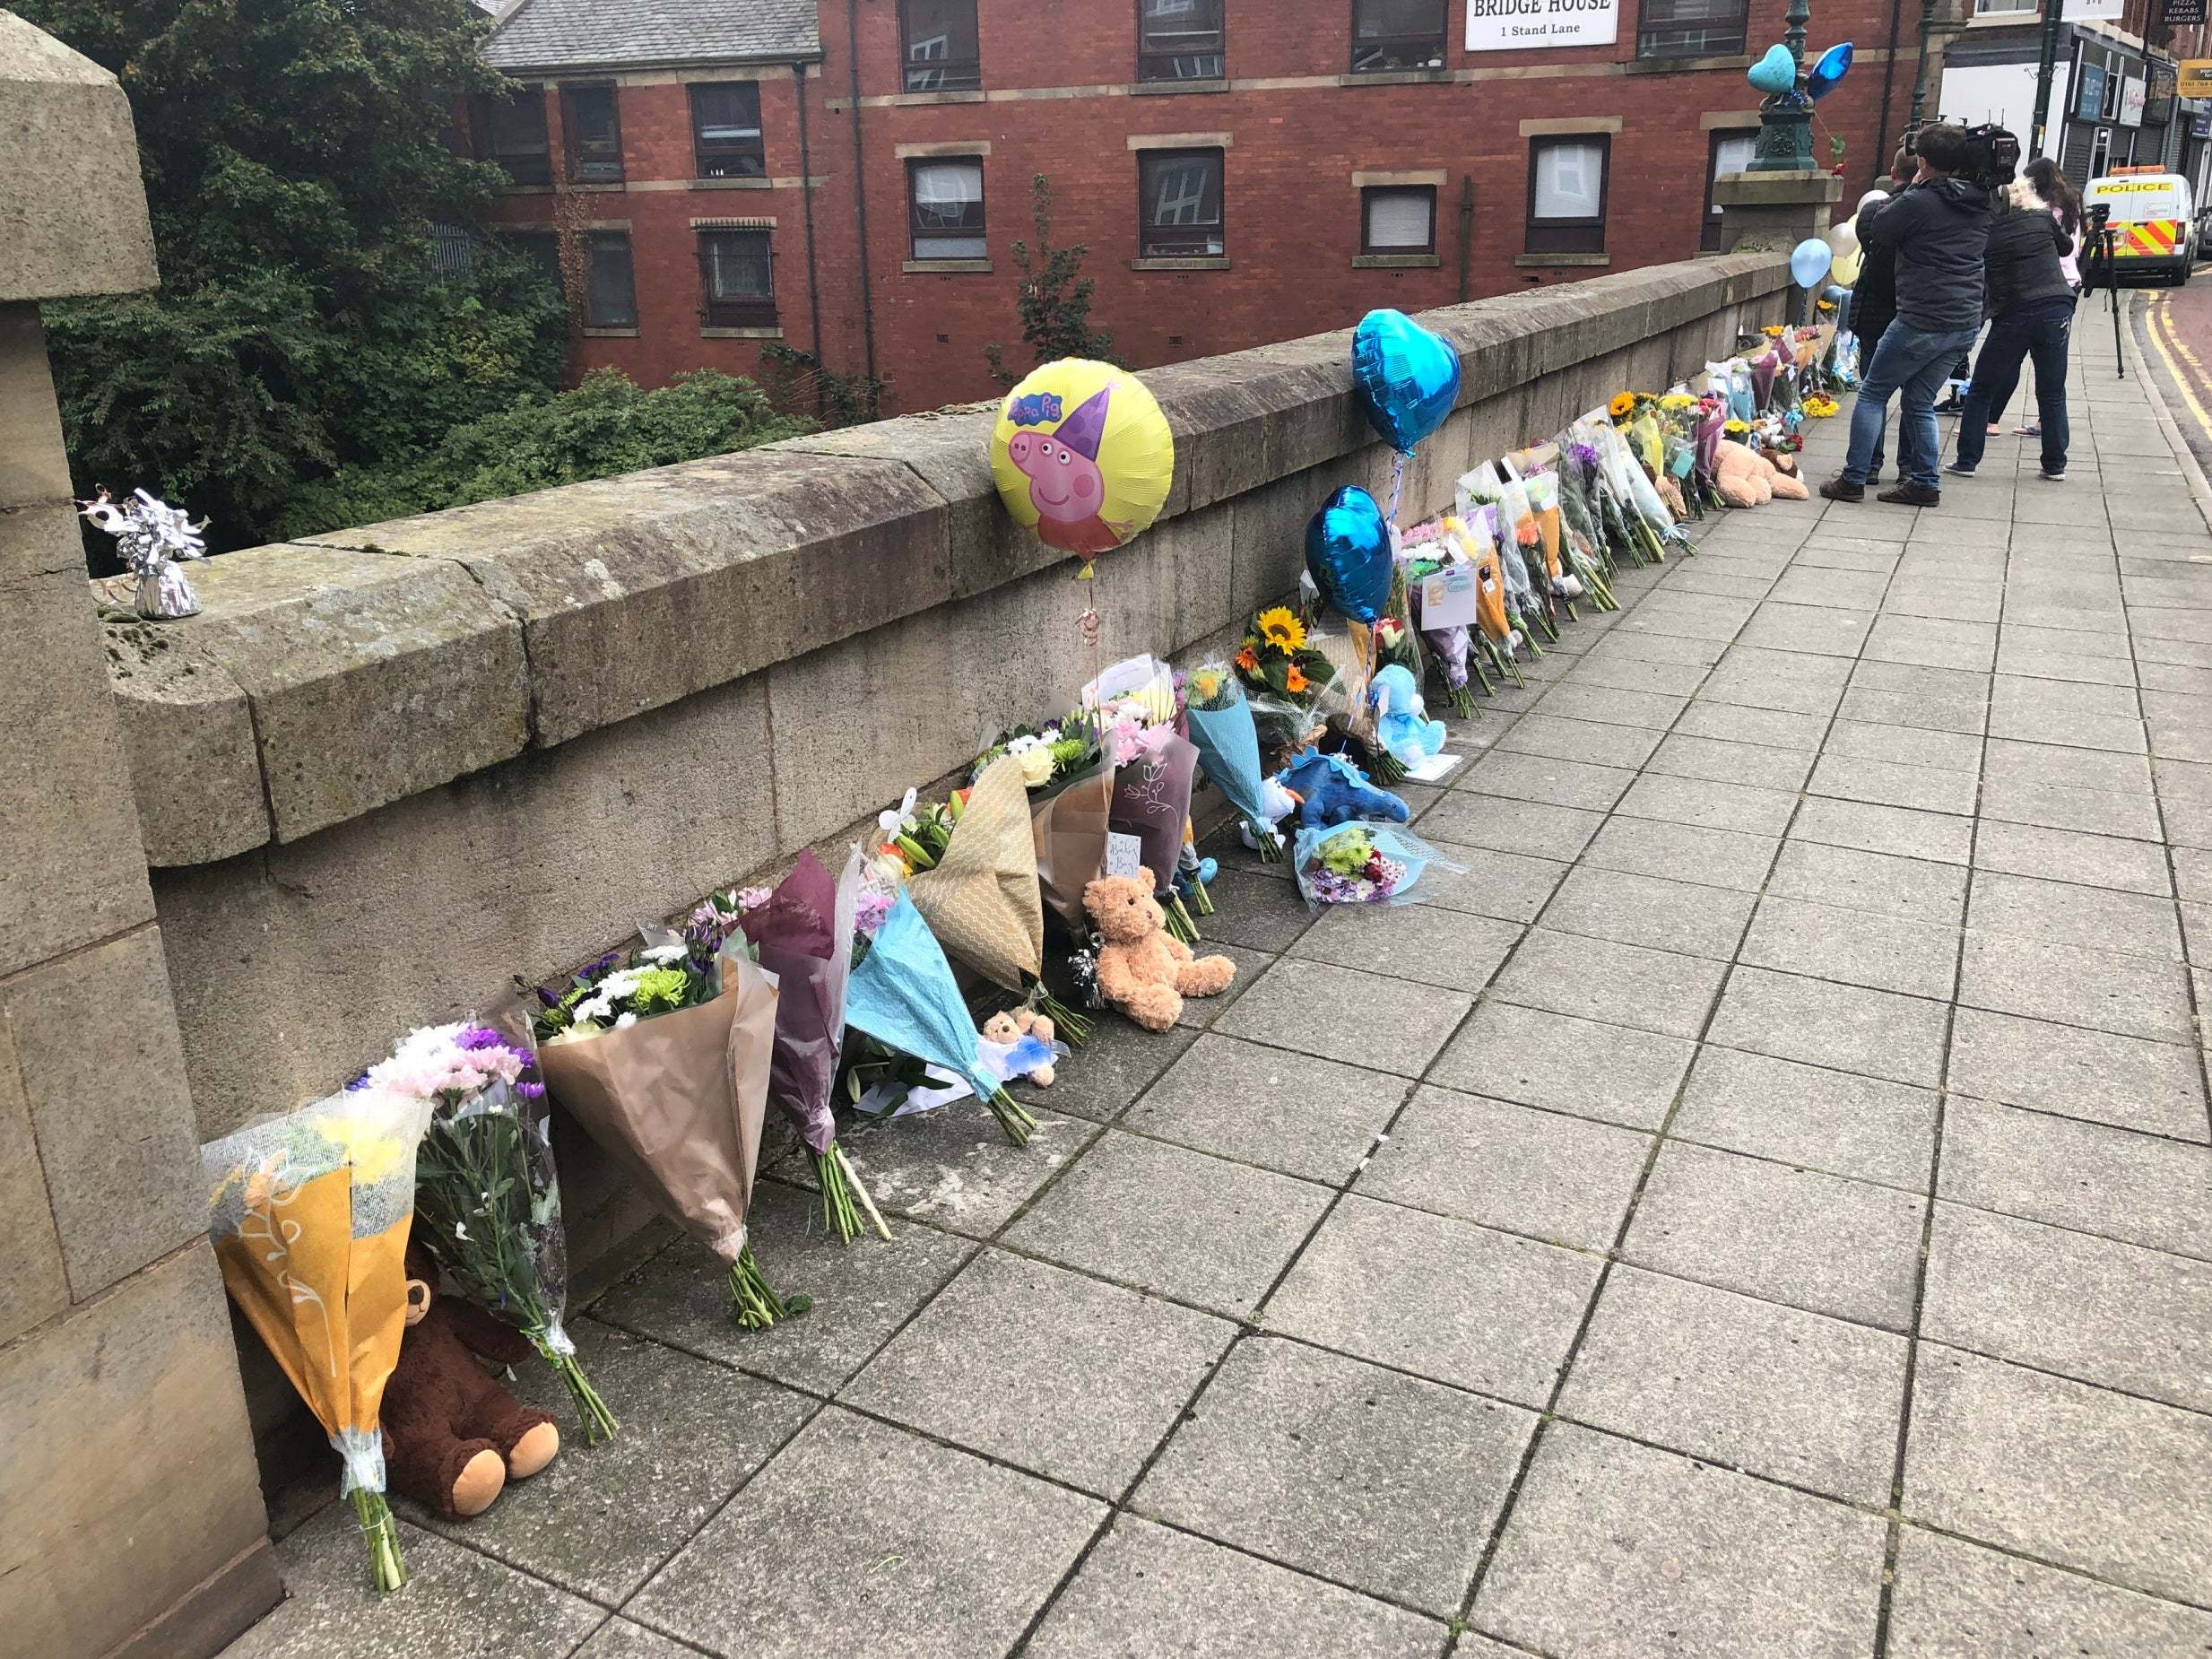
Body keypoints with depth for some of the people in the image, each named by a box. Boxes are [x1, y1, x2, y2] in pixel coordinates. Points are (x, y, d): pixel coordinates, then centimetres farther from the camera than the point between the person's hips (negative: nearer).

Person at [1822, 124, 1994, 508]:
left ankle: (1853, 479, 3)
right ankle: (1925, 483, 13)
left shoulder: (1917, 202, -13)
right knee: (1920, 402, 16)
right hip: (1966, 323, 7)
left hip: (1921, 321, -7)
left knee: (1873, 393, 6)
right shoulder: (1981, 205, 9)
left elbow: (1870, 231, -1)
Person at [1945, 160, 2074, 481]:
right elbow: (2066, 247, 21)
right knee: (2053, 392, 10)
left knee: (1981, 390, 9)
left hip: (2013, 316, -3)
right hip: (2057, 308, 3)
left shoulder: (1983, 231, -5)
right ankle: (2055, 464, 13)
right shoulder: (2042, 216, 4)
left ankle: (1967, 460, 7)